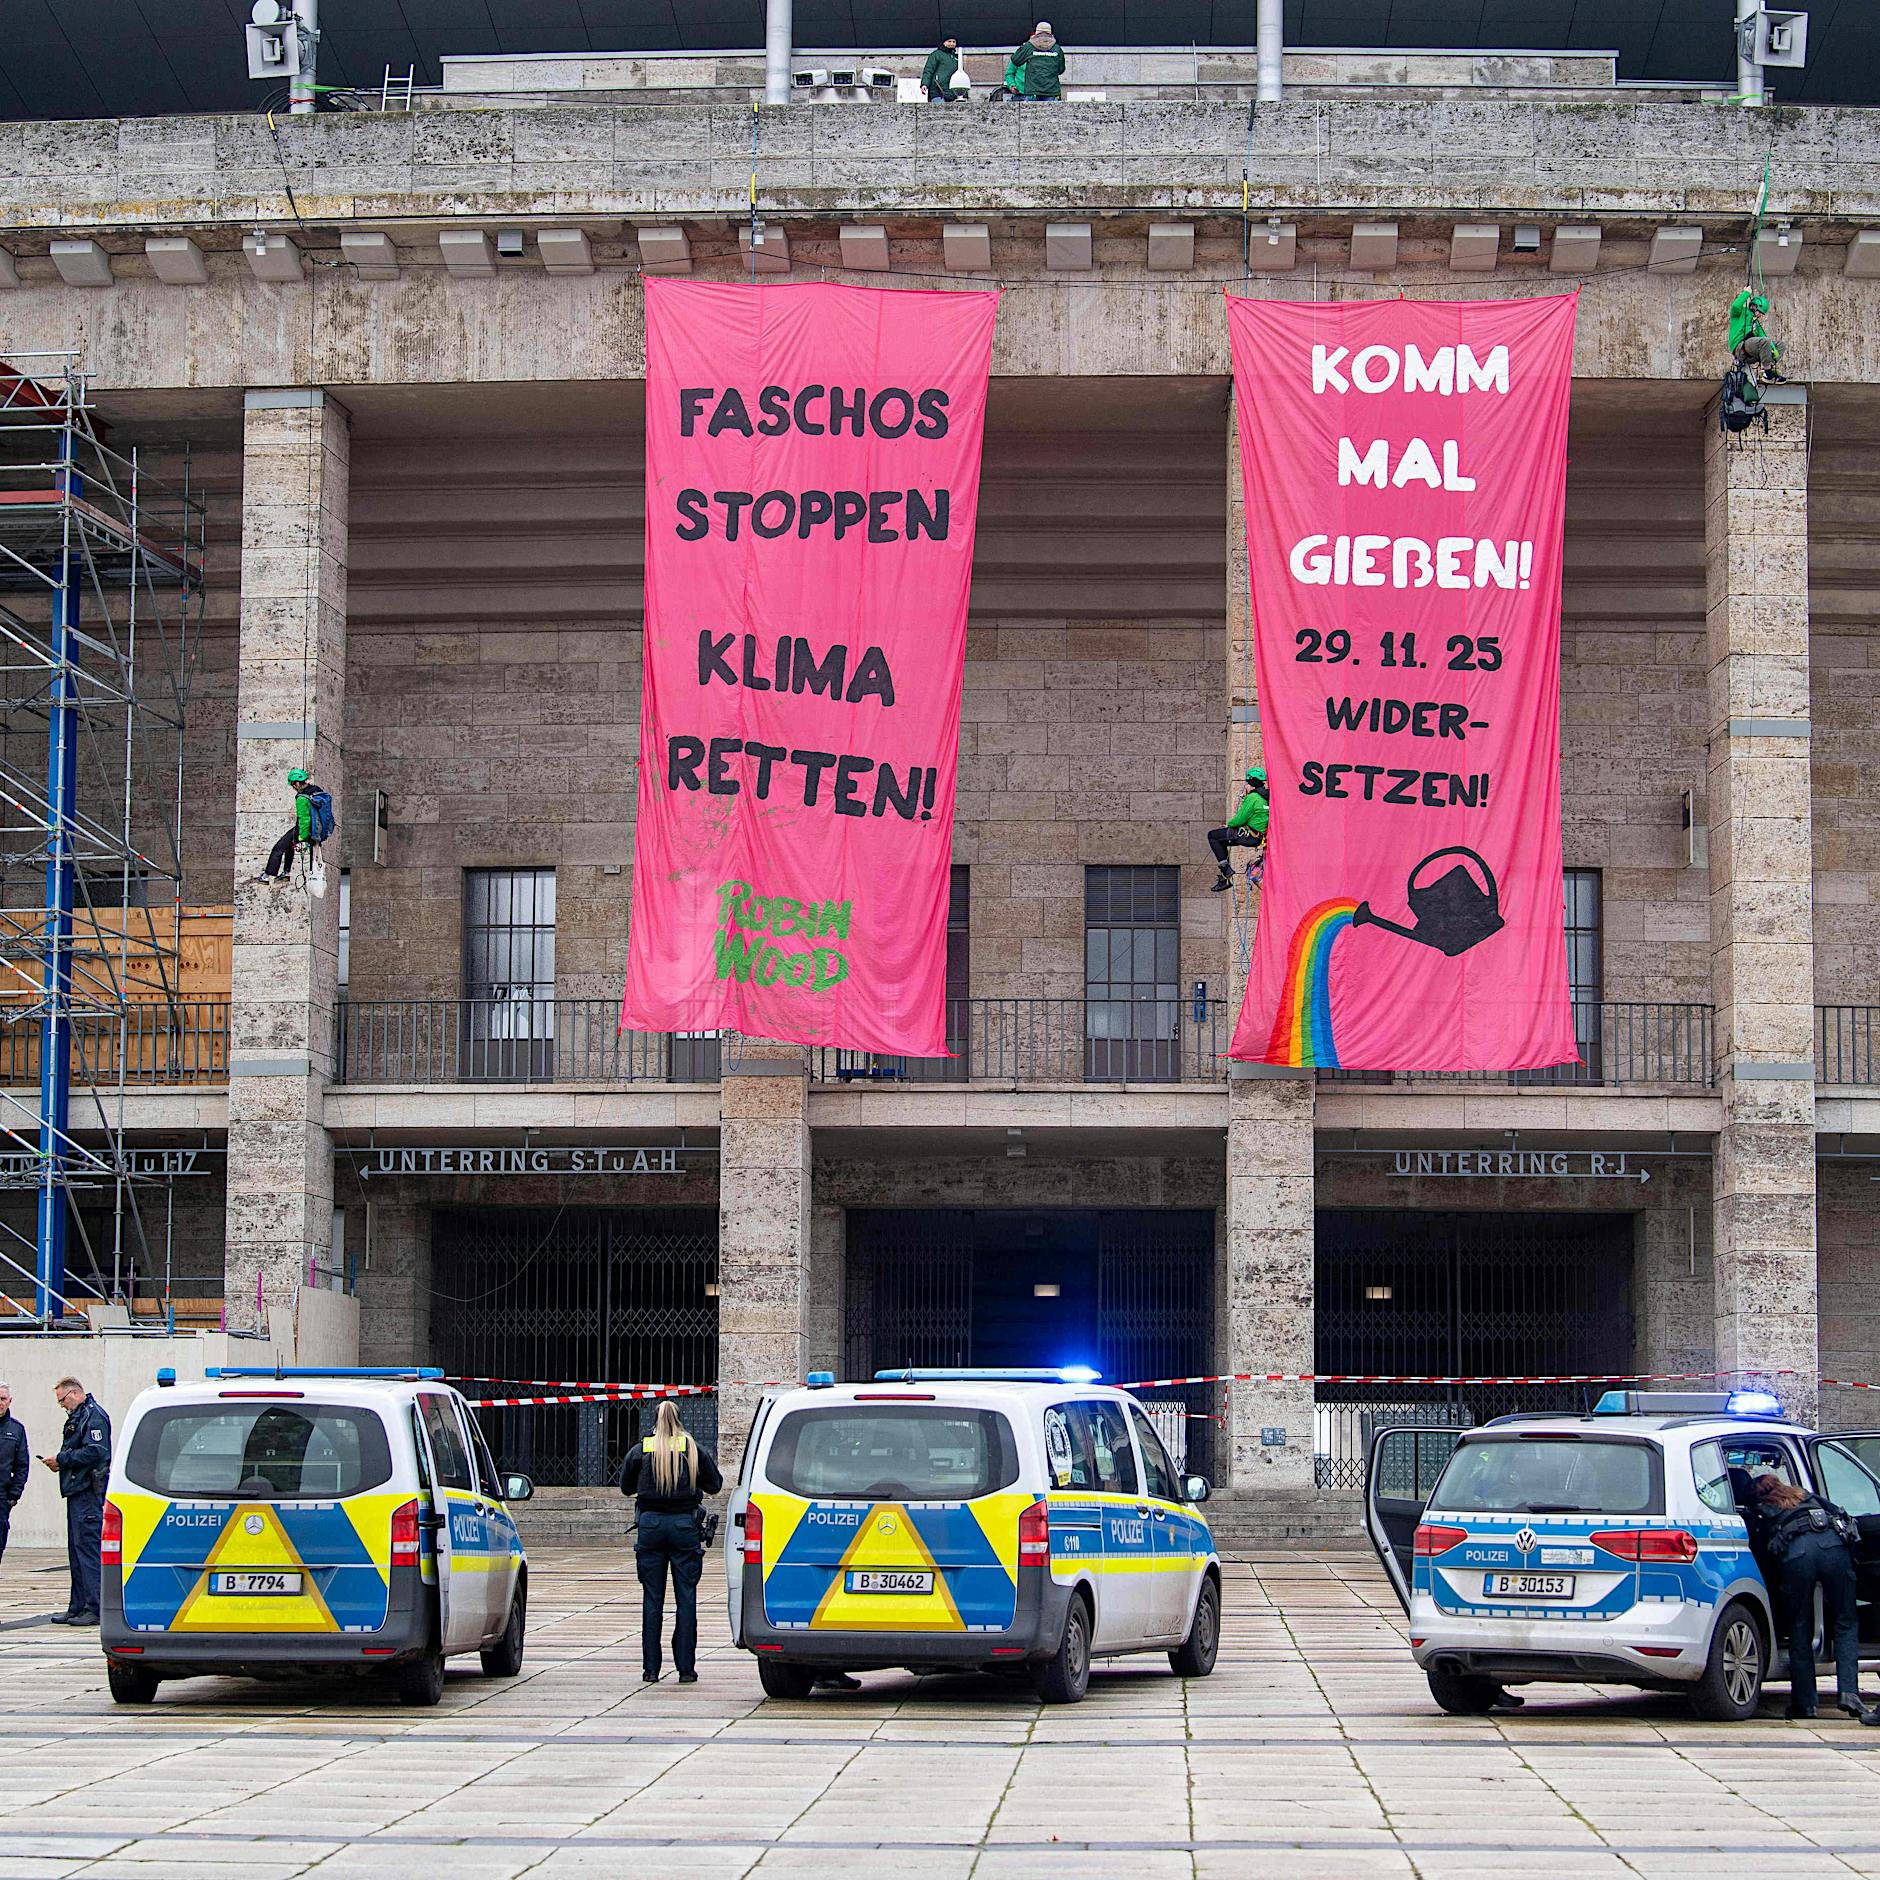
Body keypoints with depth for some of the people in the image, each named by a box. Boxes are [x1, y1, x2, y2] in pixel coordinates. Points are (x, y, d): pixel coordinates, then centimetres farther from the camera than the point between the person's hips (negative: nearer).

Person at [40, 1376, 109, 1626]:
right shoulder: (78, 1416, 21)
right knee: (76, 1549, 12)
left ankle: (94, 1609, -11)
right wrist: (60, 1461, 8)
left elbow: (95, 1452, -21)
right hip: (78, 1492, 11)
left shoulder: (94, 1416, -11)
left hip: (89, 1491, -11)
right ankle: (78, 1607, 16)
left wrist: (62, 1459, -14)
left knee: (88, 1547, -11)